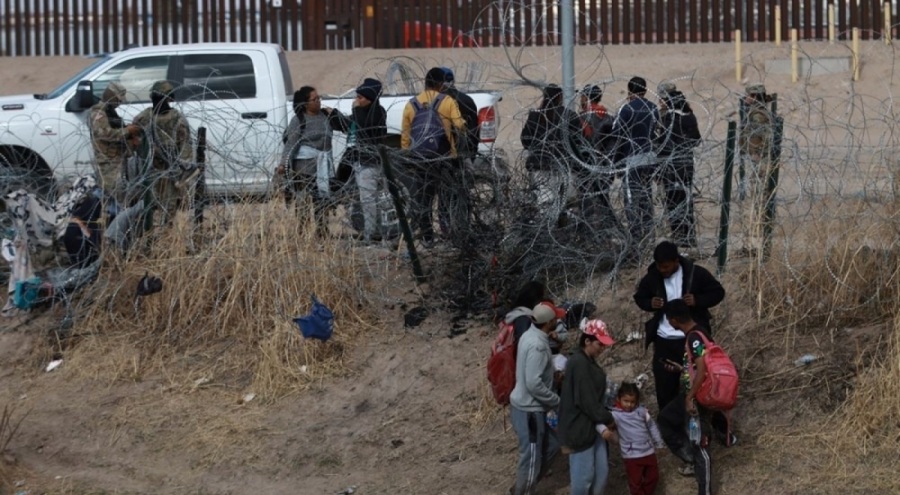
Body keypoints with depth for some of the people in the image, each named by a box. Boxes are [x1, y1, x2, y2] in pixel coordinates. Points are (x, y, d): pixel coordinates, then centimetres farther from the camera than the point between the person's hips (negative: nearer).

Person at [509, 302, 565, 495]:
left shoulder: (530, 335, 5)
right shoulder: (537, 346, -26)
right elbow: (534, 384, -29)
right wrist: (557, 401, -16)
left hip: (527, 406, 10)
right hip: (529, 410, -10)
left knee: (551, 445, 22)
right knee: (531, 458, 4)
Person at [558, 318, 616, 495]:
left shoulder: (588, 361, 11)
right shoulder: (579, 363, -20)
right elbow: (586, 400, -22)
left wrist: (603, 423, 4)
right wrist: (607, 419, -11)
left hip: (593, 425, 10)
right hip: (580, 427, -10)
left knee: (602, 472, 12)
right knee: (584, 474, -2)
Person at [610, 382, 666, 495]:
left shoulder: (642, 411, 1)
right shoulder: (615, 415, -12)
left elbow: (652, 427, 12)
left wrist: (659, 444, 16)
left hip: (649, 452, 4)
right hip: (631, 456, -4)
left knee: (653, 477, 18)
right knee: (635, 482, 4)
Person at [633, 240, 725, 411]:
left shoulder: (696, 273, -11)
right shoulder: (652, 277, -3)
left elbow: (718, 292, -2)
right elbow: (639, 297, 13)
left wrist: (698, 300, -20)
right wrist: (650, 303, -10)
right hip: (664, 341, 2)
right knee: (664, 384, 5)